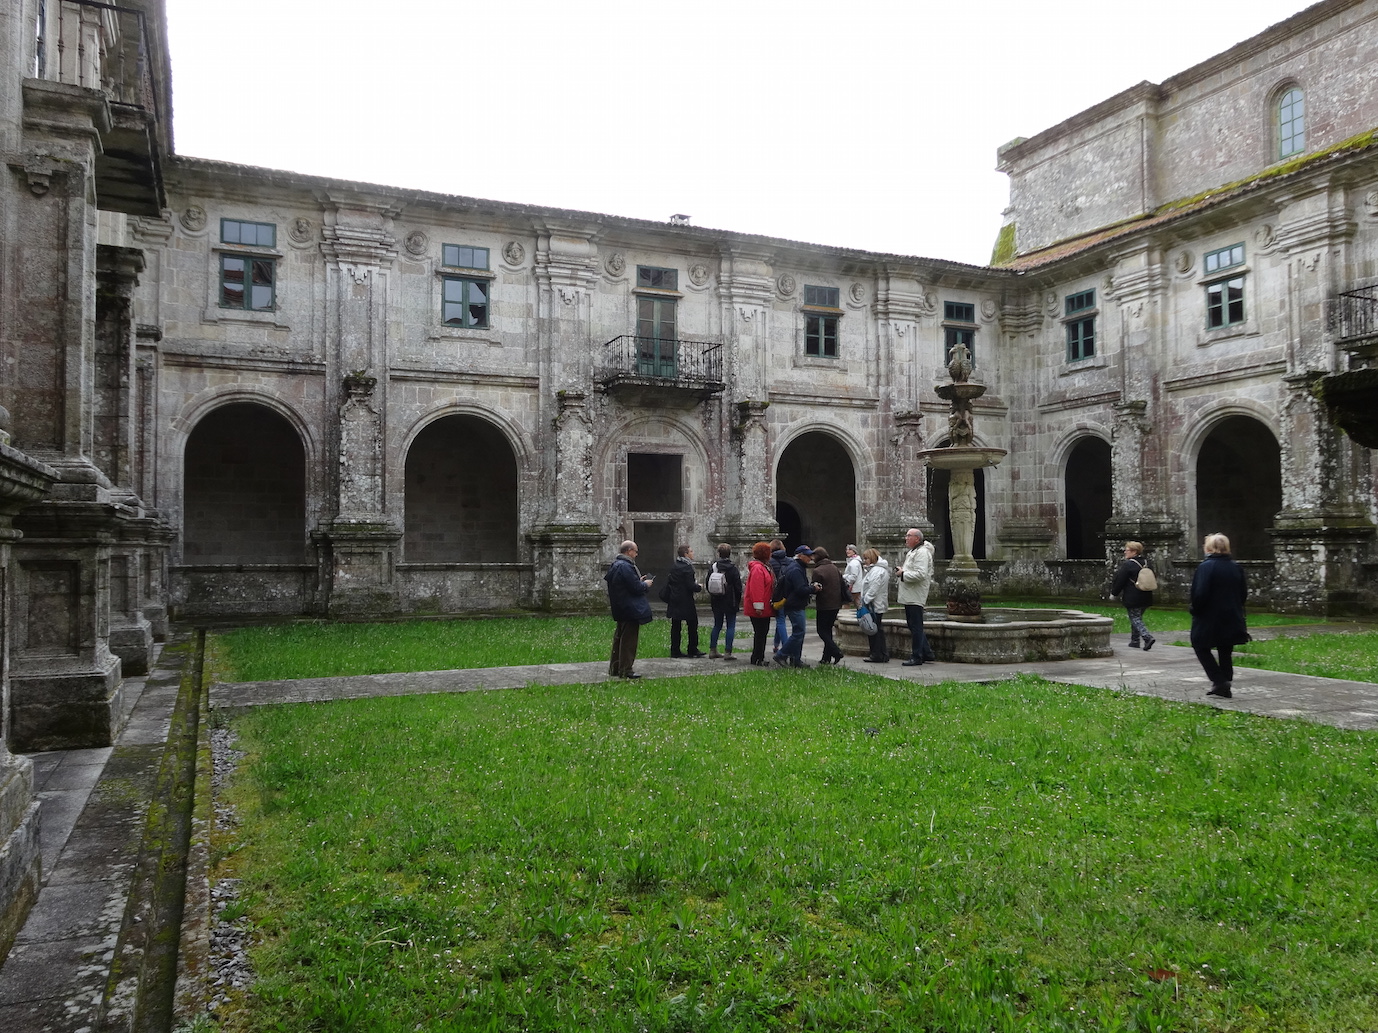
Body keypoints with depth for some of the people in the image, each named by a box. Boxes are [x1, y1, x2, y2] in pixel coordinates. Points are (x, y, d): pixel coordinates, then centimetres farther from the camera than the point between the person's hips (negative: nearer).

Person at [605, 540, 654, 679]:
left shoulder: (615, 565, 13)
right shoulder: (626, 567, -20)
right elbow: (636, 587, -22)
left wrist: (640, 581, 13)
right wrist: (645, 584, -4)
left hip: (620, 609, 11)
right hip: (630, 609, -11)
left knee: (619, 637, 16)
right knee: (629, 639, -4)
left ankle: (614, 668, 23)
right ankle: (625, 670, 0)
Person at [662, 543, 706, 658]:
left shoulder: (674, 567, 10)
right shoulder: (687, 568, -14)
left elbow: (668, 582, 13)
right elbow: (690, 585, -18)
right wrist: (699, 587, 0)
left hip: (674, 601, 7)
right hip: (685, 601, -7)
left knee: (675, 627, 8)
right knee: (693, 624, 6)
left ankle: (675, 651, 8)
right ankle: (692, 650, 9)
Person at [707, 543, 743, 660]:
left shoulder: (713, 566, 0)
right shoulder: (733, 568, -10)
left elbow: (708, 583, 7)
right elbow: (738, 585, -8)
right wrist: (738, 600, 3)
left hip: (716, 601, 4)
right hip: (730, 601, -4)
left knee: (717, 625, 15)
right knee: (731, 626, 1)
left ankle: (712, 650, 14)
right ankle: (727, 652, -4)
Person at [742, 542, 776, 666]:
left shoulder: (764, 567, 17)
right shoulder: (757, 568, -17)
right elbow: (756, 588, -23)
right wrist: (758, 606, -25)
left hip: (764, 609, 10)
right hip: (758, 609, -10)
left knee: (763, 632, 14)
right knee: (760, 633, -5)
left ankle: (758, 657, 21)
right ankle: (757, 659, 1)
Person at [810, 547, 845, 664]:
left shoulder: (818, 571, -15)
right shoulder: (835, 568, 8)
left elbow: (815, 589, -14)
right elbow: (842, 585, 12)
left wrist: (814, 588, 4)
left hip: (824, 605, -7)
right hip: (836, 604, 7)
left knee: (821, 630, 3)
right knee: (828, 629, 14)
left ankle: (836, 652, -12)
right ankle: (827, 657, 14)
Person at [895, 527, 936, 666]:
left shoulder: (922, 553, -15)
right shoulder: (912, 552, 19)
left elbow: (920, 574, -26)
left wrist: (903, 574, -16)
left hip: (915, 596, -11)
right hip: (909, 596, 11)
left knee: (916, 627, -5)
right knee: (914, 626, 16)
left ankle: (916, 657, 1)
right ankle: (927, 653, 24)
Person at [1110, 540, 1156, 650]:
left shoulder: (1127, 565, -14)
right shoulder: (1147, 564, 10)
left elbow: (1119, 581, -10)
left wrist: (1114, 592, 4)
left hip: (1132, 599, -8)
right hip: (1146, 598, 8)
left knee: (1135, 619, -2)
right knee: (1137, 618, 18)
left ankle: (1148, 637, -19)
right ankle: (1135, 641, 22)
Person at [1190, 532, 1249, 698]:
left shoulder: (1206, 566, -16)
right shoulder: (1236, 567, 5)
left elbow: (1200, 593, -22)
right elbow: (1243, 593, 9)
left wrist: (1195, 610, -7)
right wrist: (1234, 607, 19)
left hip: (1209, 618, -6)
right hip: (1231, 620, 6)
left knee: (1201, 648, 8)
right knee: (1225, 653, 14)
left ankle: (1218, 681, -4)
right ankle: (1225, 687, 16)